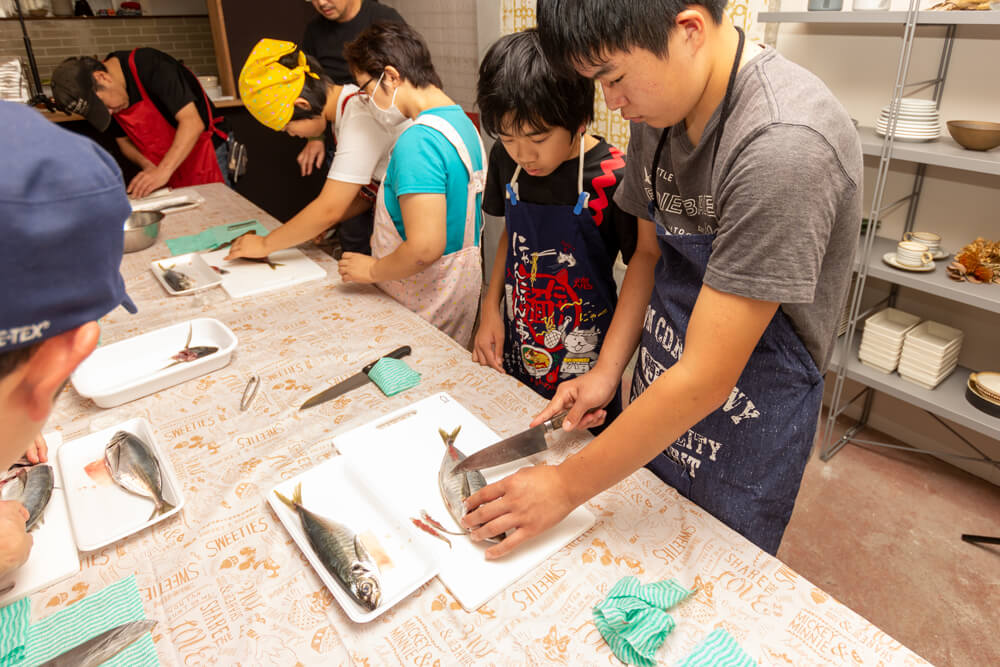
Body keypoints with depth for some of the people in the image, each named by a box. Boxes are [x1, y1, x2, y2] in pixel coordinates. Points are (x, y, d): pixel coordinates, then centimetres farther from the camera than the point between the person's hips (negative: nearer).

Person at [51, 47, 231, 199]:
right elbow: (124, 140, 10)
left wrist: (163, 171, -35)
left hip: (204, 151, -6)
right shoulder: (95, 95, -1)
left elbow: (192, 122, -29)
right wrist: (148, 165, -12)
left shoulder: (152, 67, -23)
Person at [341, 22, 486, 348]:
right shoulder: (462, 122, 8)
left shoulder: (418, 141, -23)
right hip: (460, 291, 9)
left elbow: (425, 247, -29)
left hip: (427, 308, -9)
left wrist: (372, 270, -13)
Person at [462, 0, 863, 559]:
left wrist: (567, 486, -21)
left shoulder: (784, 146, -32)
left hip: (744, 431, -6)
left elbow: (704, 380, -30)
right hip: (658, 399, 7)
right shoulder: (659, 110, -5)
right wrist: (607, 371, -3)